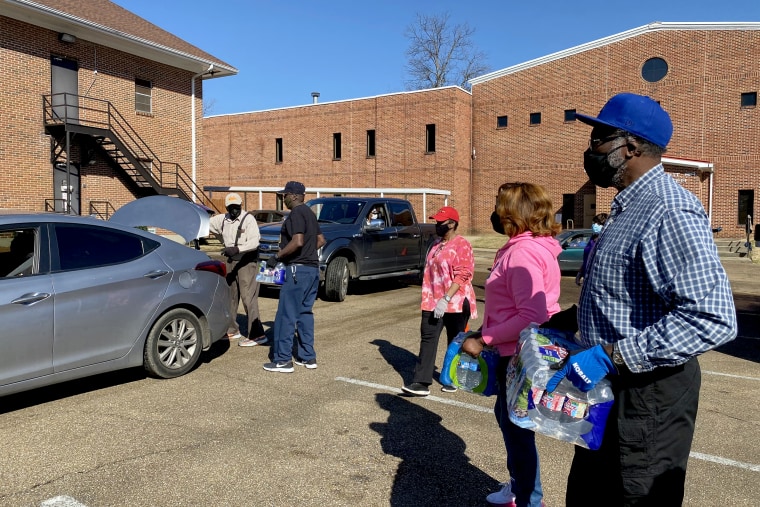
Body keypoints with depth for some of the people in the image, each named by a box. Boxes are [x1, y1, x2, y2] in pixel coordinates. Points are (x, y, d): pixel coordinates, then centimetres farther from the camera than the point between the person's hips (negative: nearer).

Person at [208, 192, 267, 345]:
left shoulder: (248, 219, -11)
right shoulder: (222, 219, 9)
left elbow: (254, 242, -22)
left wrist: (237, 249, -33)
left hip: (247, 261, -8)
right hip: (231, 261, 8)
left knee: (248, 297, -13)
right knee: (229, 296, 15)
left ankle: (257, 335, -13)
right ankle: (232, 330, 29)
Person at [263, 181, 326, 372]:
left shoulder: (296, 214, -13)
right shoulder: (309, 213, 16)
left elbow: (297, 242, -24)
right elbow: (321, 240, 21)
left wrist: (277, 256, -17)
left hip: (298, 269, -10)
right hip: (312, 269, 10)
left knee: (286, 315, -4)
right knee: (305, 313, 14)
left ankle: (283, 360, 0)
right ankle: (308, 357, 18)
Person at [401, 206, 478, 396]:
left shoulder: (461, 245, -12)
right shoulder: (436, 244, 14)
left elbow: (462, 275, -20)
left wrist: (446, 299, -26)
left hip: (455, 303, -7)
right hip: (432, 302, 7)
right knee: (427, 339, -2)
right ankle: (421, 382, -4)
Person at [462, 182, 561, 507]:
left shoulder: (523, 252, -24)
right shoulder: (531, 246, 9)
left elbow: (532, 316, -30)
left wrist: (483, 340, -23)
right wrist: (487, 331, 12)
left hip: (522, 354, -11)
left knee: (517, 427, 6)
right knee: (507, 417, 24)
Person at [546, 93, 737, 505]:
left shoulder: (669, 211, -23)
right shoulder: (630, 207, 11)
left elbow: (713, 318, -32)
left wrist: (612, 356, -30)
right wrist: (567, 323, 14)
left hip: (648, 394, -10)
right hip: (611, 388, 10)